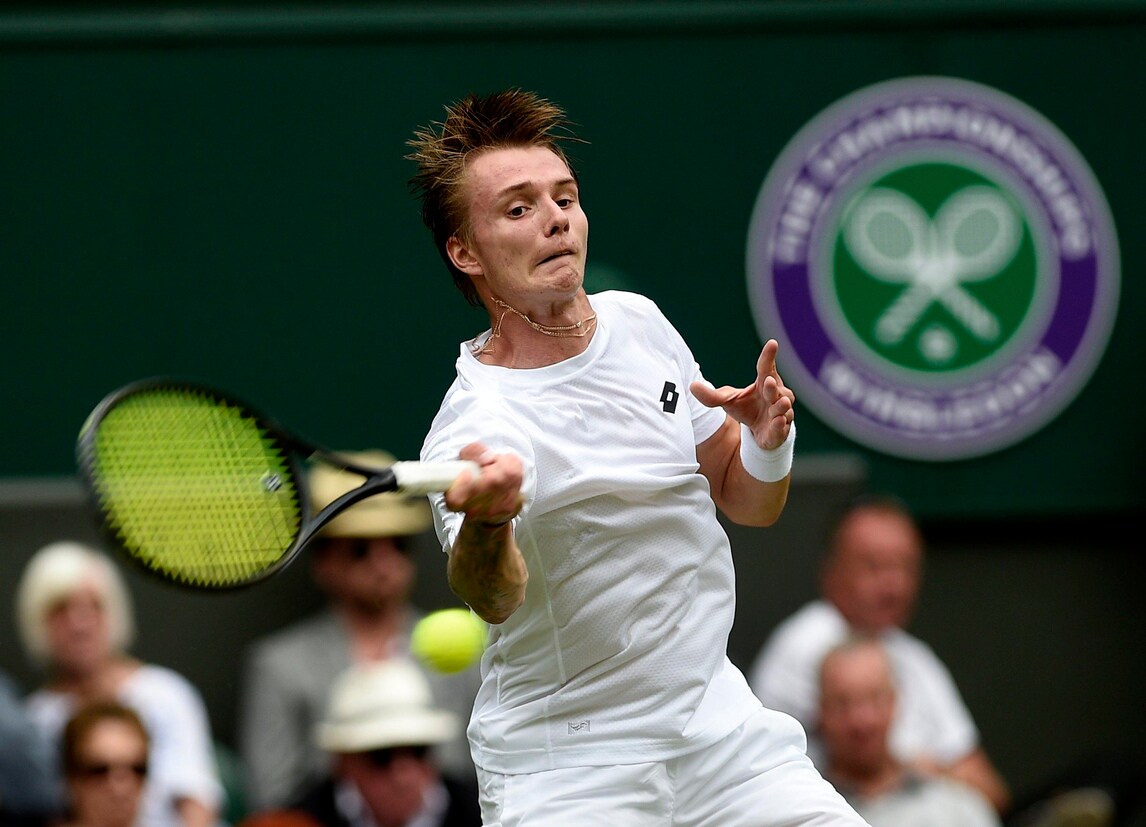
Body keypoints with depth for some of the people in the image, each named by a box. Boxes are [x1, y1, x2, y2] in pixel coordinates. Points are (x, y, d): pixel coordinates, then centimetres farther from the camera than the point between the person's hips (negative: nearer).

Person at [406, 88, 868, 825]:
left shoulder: (638, 322, 3)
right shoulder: (477, 425, -20)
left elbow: (748, 503, 12)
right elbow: (492, 597, -38)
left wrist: (768, 443, -10)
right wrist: (487, 520, -60)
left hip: (720, 729, 5)